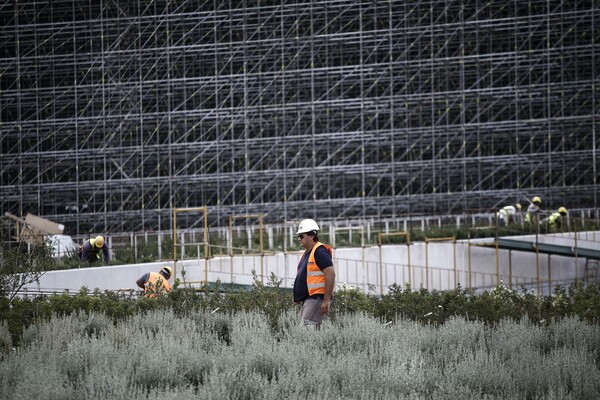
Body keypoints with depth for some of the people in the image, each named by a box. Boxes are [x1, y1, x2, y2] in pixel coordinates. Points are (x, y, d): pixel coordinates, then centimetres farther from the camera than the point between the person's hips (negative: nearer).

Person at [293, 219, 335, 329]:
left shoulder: (320, 252, -13)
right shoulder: (307, 253, 19)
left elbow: (330, 274, -20)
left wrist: (326, 300, -23)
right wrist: (298, 297, 21)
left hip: (316, 298, -10)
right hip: (308, 298, 10)